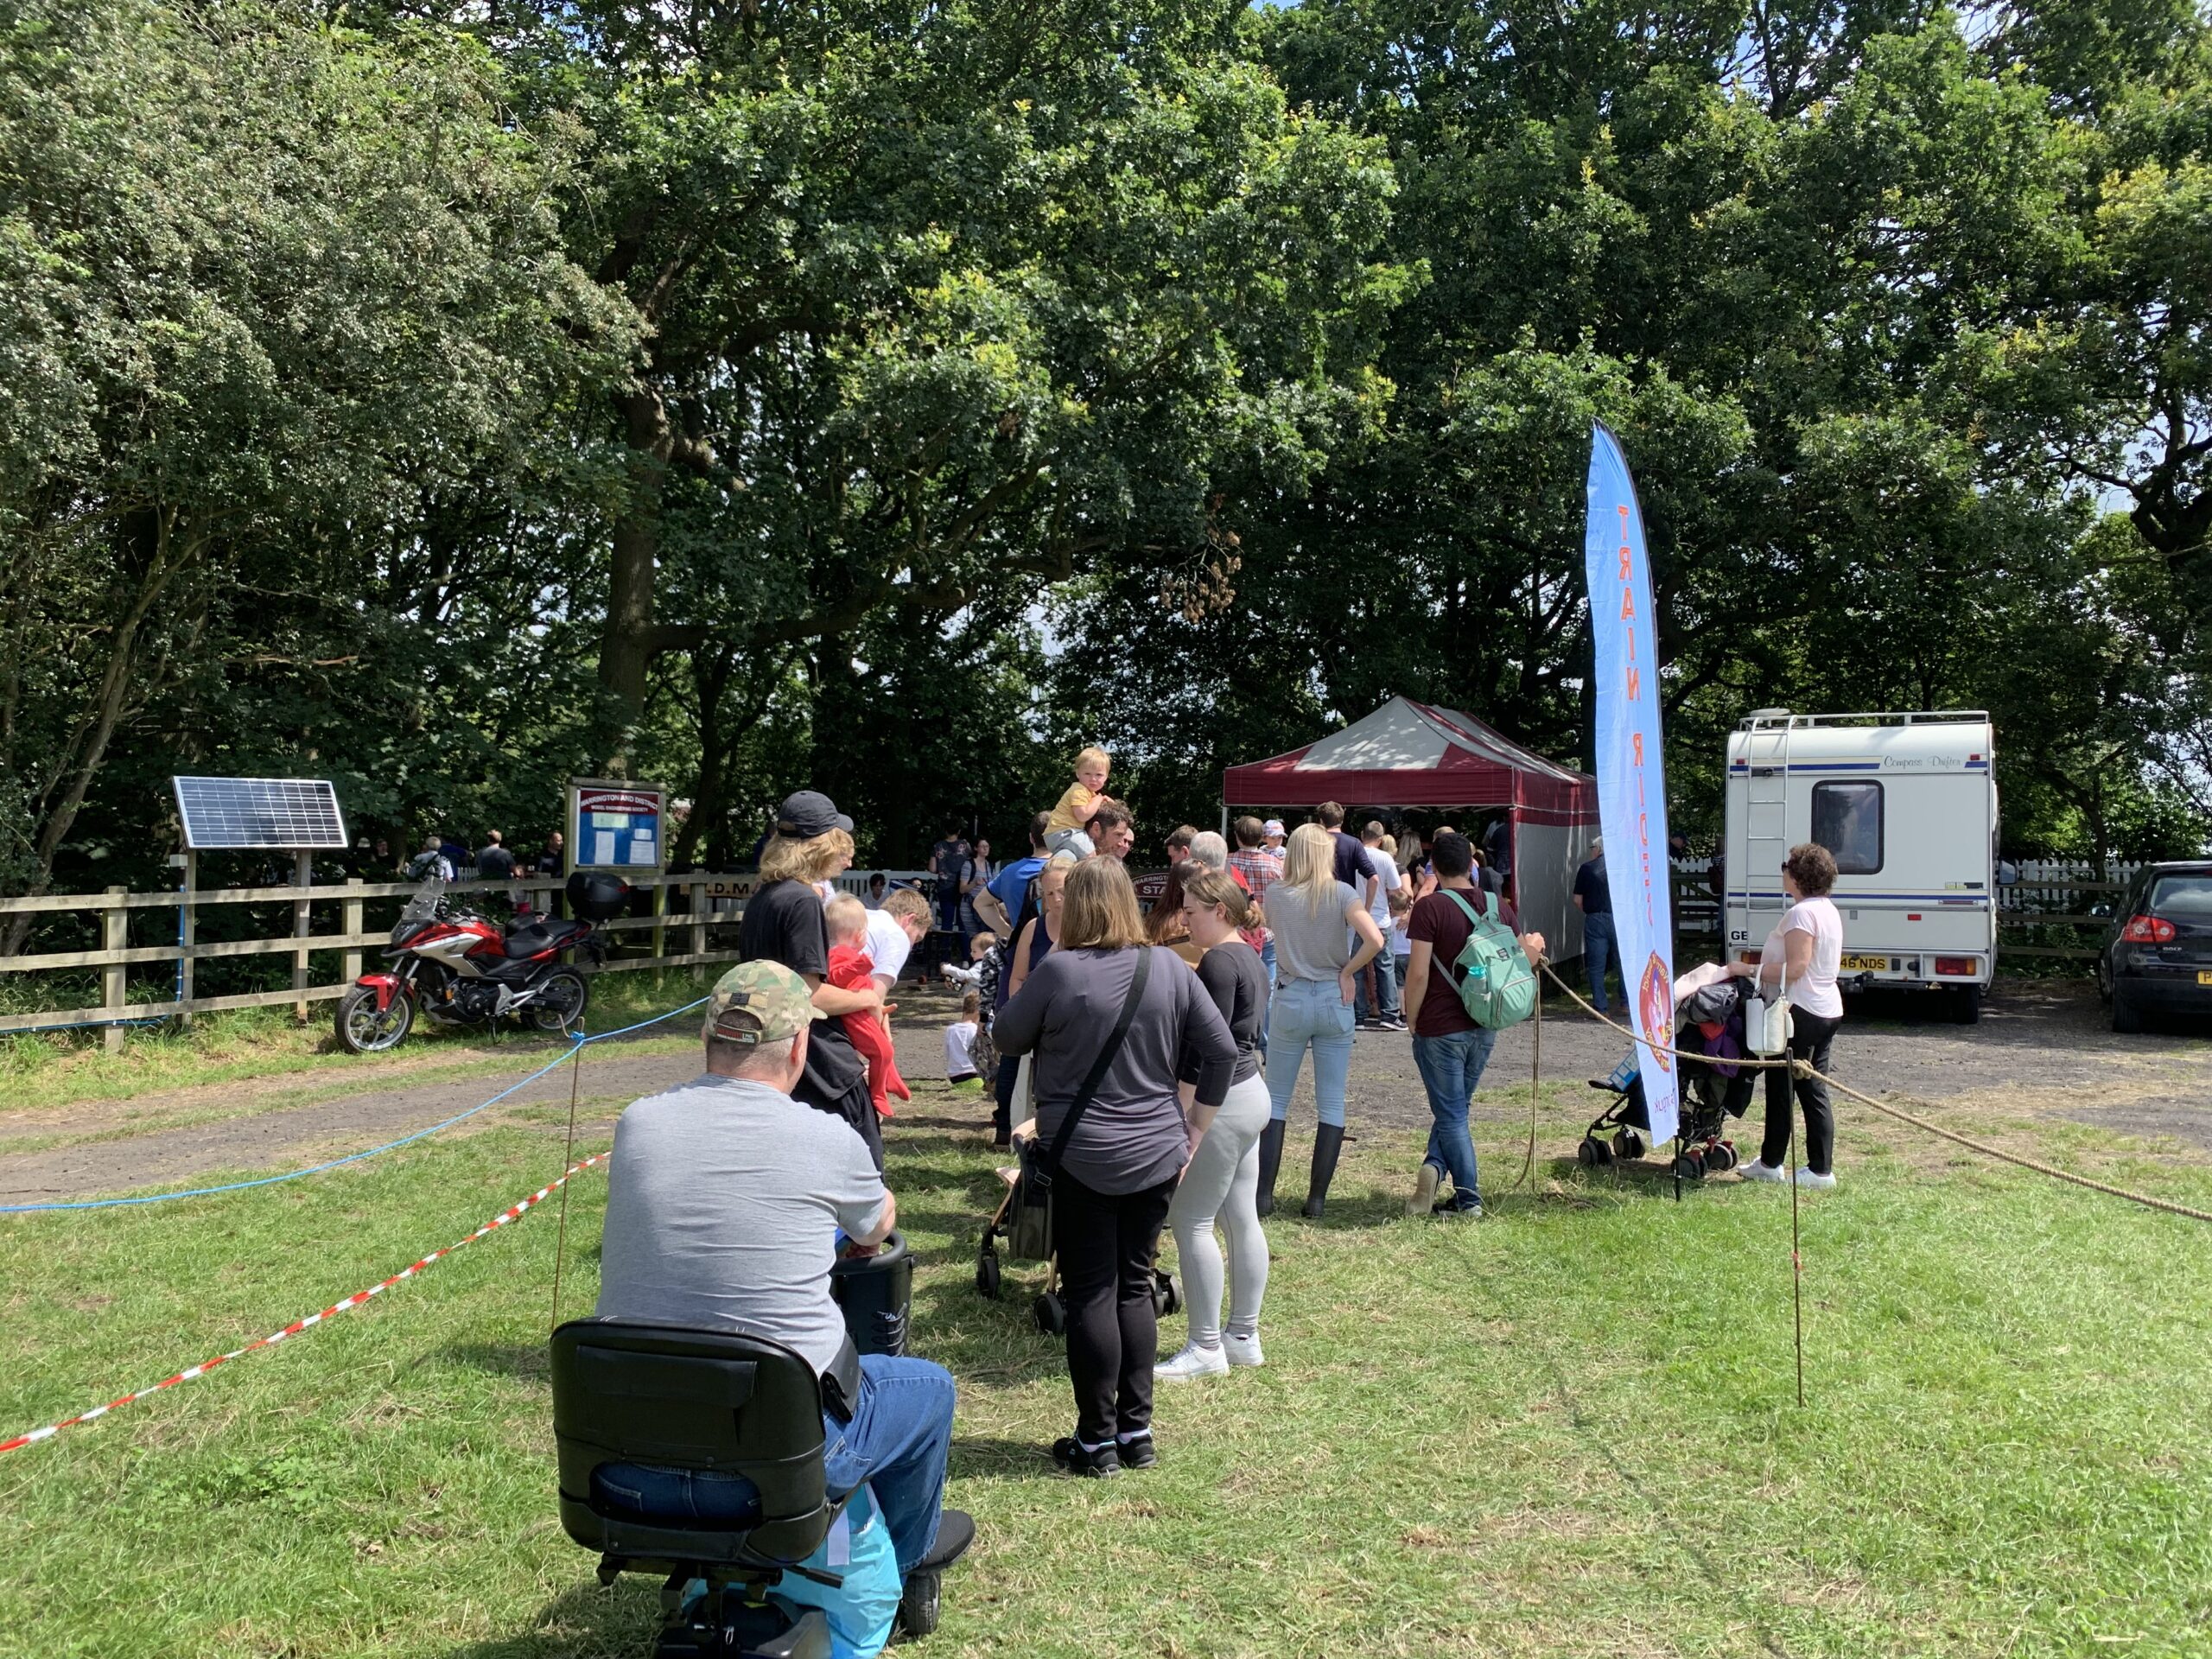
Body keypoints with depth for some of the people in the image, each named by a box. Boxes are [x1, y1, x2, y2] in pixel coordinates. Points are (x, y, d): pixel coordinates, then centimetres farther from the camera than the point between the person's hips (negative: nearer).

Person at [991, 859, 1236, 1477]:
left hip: (1081, 1158, -4)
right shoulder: (1169, 969, -1)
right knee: (1135, 1286, 15)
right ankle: (1137, 1432, 20)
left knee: (1090, 1293, 5)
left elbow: (1006, 1039, -1)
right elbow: (1221, 1051, 2)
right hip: (1157, 1154, 4)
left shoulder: (1058, 971, -14)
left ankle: (1098, 1440, 12)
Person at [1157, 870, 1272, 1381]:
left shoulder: (1219, 962, -16)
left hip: (1225, 1102, -10)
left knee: (1190, 1220, -3)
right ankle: (1244, 1336, 21)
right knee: (1242, 1219, 13)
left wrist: (1190, 1119, -19)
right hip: (1252, 1093, 10)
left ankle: (1206, 1348, 2)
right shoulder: (1251, 957, 13)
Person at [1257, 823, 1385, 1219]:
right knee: (1332, 1104, 7)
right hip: (1334, 1000, 0)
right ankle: (1317, 1198, 7)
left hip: (1290, 1000, 1)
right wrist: (1348, 972, -5)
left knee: (1276, 1099, 9)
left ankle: (1263, 1194, 5)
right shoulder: (1342, 894, -6)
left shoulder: (1276, 896, -3)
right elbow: (1374, 940, -19)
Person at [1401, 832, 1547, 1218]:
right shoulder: (1498, 906, 3)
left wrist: (1411, 1020, -5)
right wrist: (1535, 945, 34)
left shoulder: (1430, 907, -14)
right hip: (1484, 1027, 5)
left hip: (1440, 1029, -5)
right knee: (1455, 1107, 20)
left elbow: (1418, 973, -18)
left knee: (1451, 1114, 4)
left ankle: (1468, 1199, 5)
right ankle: (1435, 1166, 7)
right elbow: (1525, 958, 12)